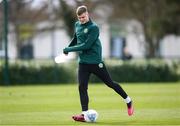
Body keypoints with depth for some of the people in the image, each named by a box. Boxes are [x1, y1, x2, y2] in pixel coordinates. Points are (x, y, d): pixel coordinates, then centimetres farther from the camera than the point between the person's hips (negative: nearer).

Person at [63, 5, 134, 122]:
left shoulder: (94, 27, -16)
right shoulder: (77, 25, 7)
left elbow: (86, 45, -22)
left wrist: (69, 49, -18)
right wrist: (68, 48, 22)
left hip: (96, 62, -6)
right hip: (83, 62, 6)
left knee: (110, 83, 4)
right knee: (82, 87, -7)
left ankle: (129, 101, 21)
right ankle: (84, 114, -6)